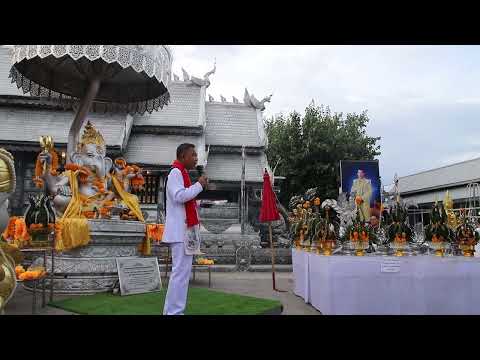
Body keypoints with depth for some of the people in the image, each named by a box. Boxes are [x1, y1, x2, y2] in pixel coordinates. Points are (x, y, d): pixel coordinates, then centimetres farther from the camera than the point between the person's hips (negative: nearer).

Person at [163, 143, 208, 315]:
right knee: (181, 271, -10)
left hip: (184, 230, 11)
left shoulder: (182, 174, 22)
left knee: (181, 271, 12)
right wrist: (199, 185, -14)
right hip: (181, 231, -11)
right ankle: (174, 312, -6)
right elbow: (179, 196, -23)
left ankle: (171, 311, 19)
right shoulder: (176, 172, -9)